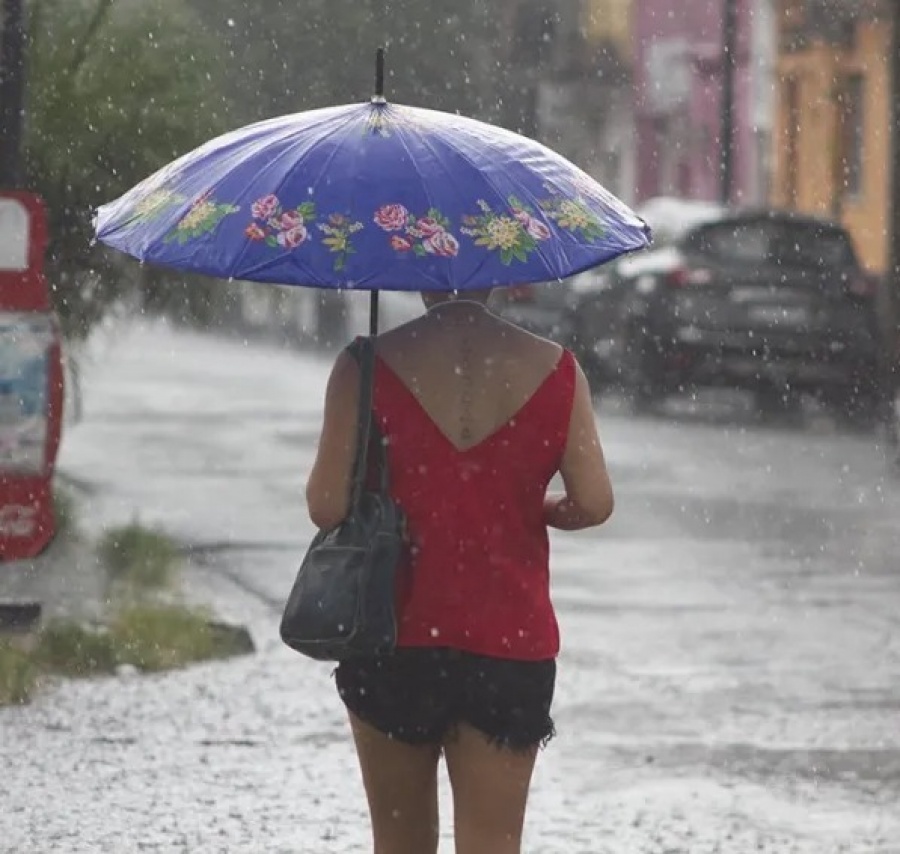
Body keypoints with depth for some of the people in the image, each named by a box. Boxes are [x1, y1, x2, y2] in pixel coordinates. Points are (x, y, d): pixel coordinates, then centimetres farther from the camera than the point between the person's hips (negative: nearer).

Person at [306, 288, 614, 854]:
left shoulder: (368, 368, -8)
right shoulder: (554, 371, -4)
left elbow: (327, 506, -9)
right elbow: (594, 503, -4)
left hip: (393, 638, 0)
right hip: (510, 642, 0)